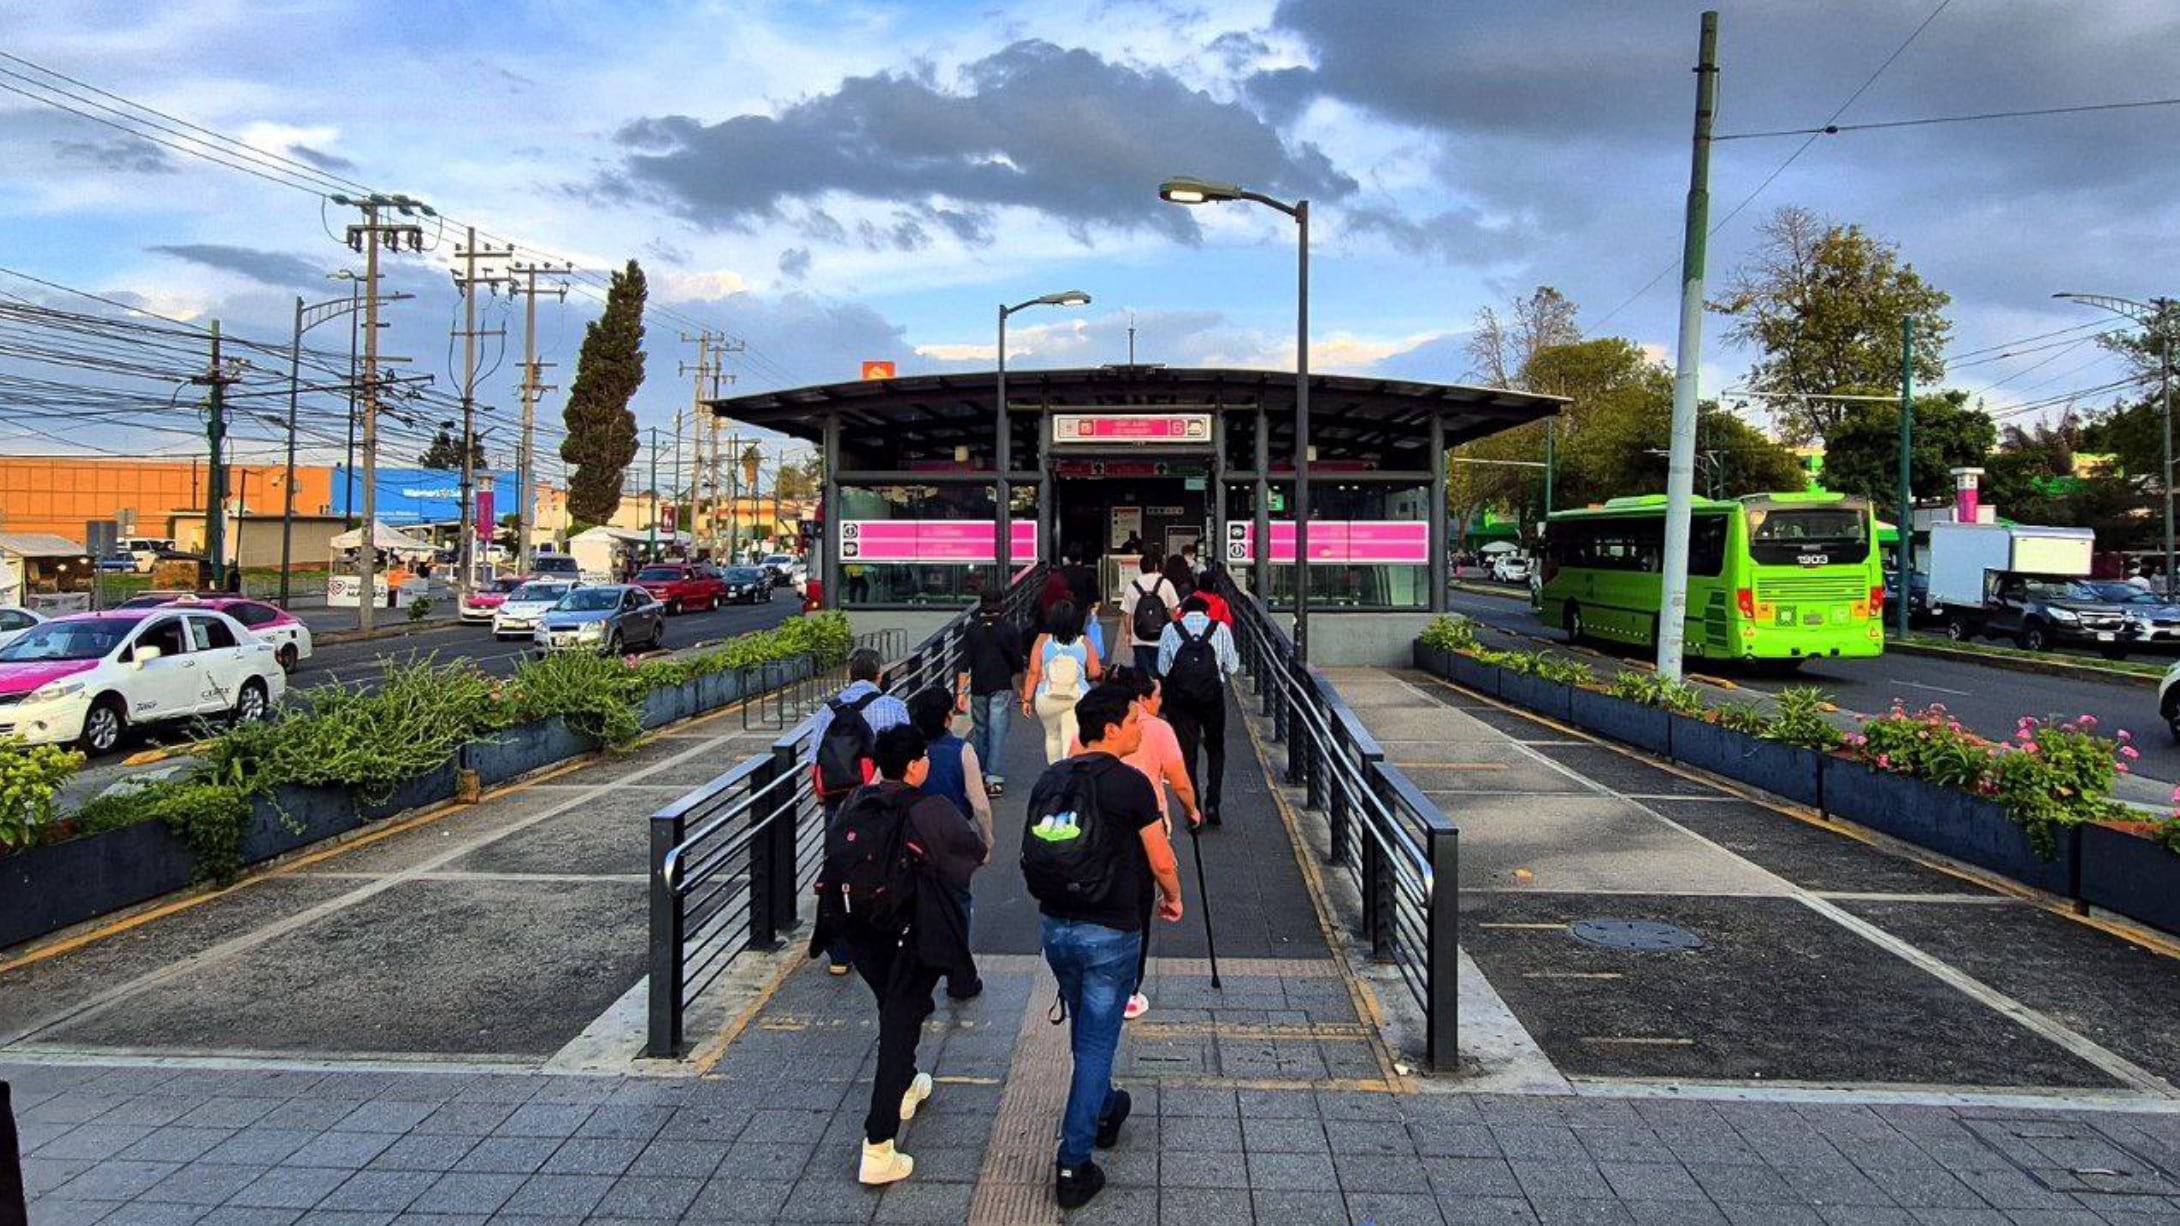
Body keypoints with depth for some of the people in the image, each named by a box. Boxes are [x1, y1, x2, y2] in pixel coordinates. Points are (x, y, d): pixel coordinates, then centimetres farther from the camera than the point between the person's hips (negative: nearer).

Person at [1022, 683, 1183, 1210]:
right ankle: (1073, 1165, 7)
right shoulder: (1129, 783, -16)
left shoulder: (1049, 779, 2)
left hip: (1055, 927, 6)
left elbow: (1034, 851, 10)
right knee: (1096, 1042, 3)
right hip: (1109, 933, -6)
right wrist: (1173, 898, 11)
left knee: (1085, 1031, 26)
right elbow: (1161, 860, -9)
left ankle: (1105, 1110, 47)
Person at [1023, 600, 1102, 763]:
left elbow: (1033, 672, -4)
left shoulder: (1043, 640, -2)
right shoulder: (1084, 642, -1)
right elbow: (1095, 672, -2)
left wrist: (1027, 699, 2)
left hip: (1047, 699, 1)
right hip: (1078, 698, -1)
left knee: (1052, 736, 22)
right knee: (1072, 740, 1)